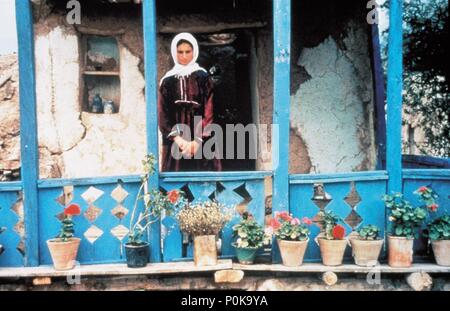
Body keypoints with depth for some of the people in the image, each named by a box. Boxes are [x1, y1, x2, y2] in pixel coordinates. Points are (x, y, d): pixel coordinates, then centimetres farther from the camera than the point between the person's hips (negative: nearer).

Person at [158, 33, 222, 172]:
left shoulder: (203, 77, 4)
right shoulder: (167, 81, 8)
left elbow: (209, 111, -3)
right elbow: (162, 114, 2)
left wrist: (198, 141, -13)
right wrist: (177, 138, -11)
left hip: (201, 142, -1)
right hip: (175, 143, 1)